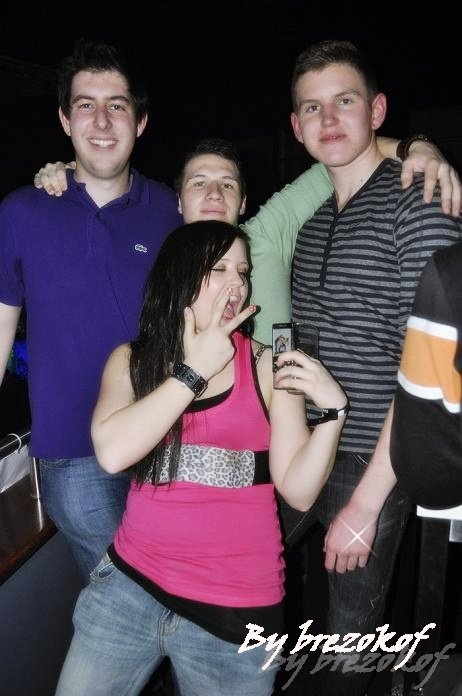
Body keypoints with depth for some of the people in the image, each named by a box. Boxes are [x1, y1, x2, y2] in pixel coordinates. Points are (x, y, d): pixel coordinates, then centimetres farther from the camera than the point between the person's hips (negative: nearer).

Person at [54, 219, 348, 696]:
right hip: (130, 582, 2)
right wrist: (194, 370, -15)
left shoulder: (267, 366, -4)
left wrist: (332, 409, -19)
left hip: (235, 606, -1)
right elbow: (112, 452, -18)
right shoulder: (131, 359, 1)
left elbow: (299, 491, -5)